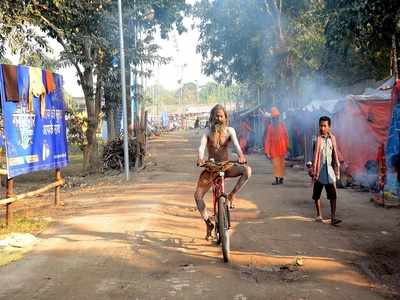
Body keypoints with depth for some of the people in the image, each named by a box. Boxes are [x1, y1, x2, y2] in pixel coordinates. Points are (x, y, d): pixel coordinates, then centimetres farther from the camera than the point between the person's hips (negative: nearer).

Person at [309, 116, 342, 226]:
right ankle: (319, 215, 24)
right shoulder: (317, 139, -5)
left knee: (333, 194, -7)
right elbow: (315, 156, -5)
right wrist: (313, 170, -8)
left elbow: (335, 155, 11)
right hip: (319, 170, -2)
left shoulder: (332, 138, 5)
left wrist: (337, 171, 10)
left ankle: (333, 217, -7)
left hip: (329, 169, 2)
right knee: (317, 195, 9)